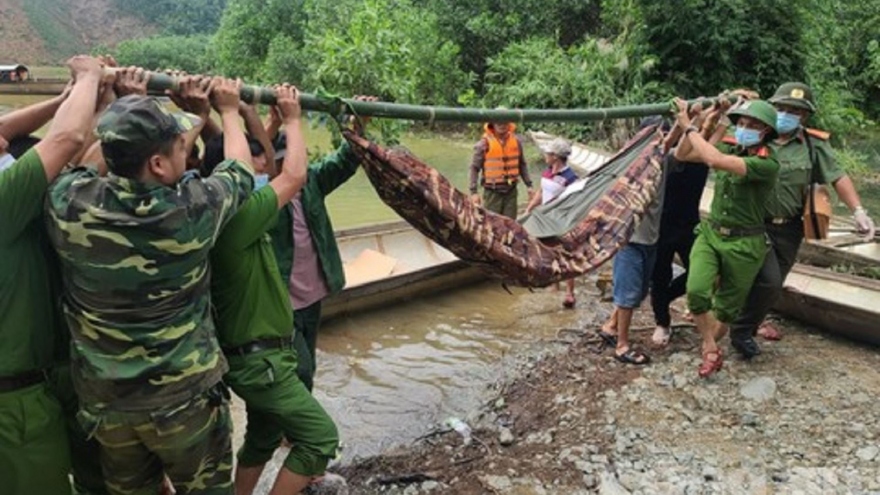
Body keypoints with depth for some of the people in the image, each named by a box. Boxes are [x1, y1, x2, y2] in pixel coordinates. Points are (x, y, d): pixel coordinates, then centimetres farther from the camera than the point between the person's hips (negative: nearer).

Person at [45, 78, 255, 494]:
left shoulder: (69, 203, -15)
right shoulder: (192, 210, -22)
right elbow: (240, 169, 0)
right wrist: (228, 110, 16)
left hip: (103, 398, 4)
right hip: (185, 396, -3)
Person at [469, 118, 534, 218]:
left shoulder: (516, 141, 5)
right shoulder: (485, 143, -7)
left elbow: (522, 164, 16)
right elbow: (474, 168, -5)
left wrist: (528, 185, 11)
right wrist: (473, 192, -10)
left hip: (511, 191, 4)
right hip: (492, 192, -4)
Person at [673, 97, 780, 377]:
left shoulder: (767, 163, -19)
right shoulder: (730, 148, 1)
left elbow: (715, 160, -33)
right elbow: (681, 155, 2)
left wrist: (689, 127, -25)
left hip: (743, 244, -4)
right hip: (710, 233, 4)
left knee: (727, 308, 9)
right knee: (696, 292, -18)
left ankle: (709, 348, 36)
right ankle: (711, 350, 3)